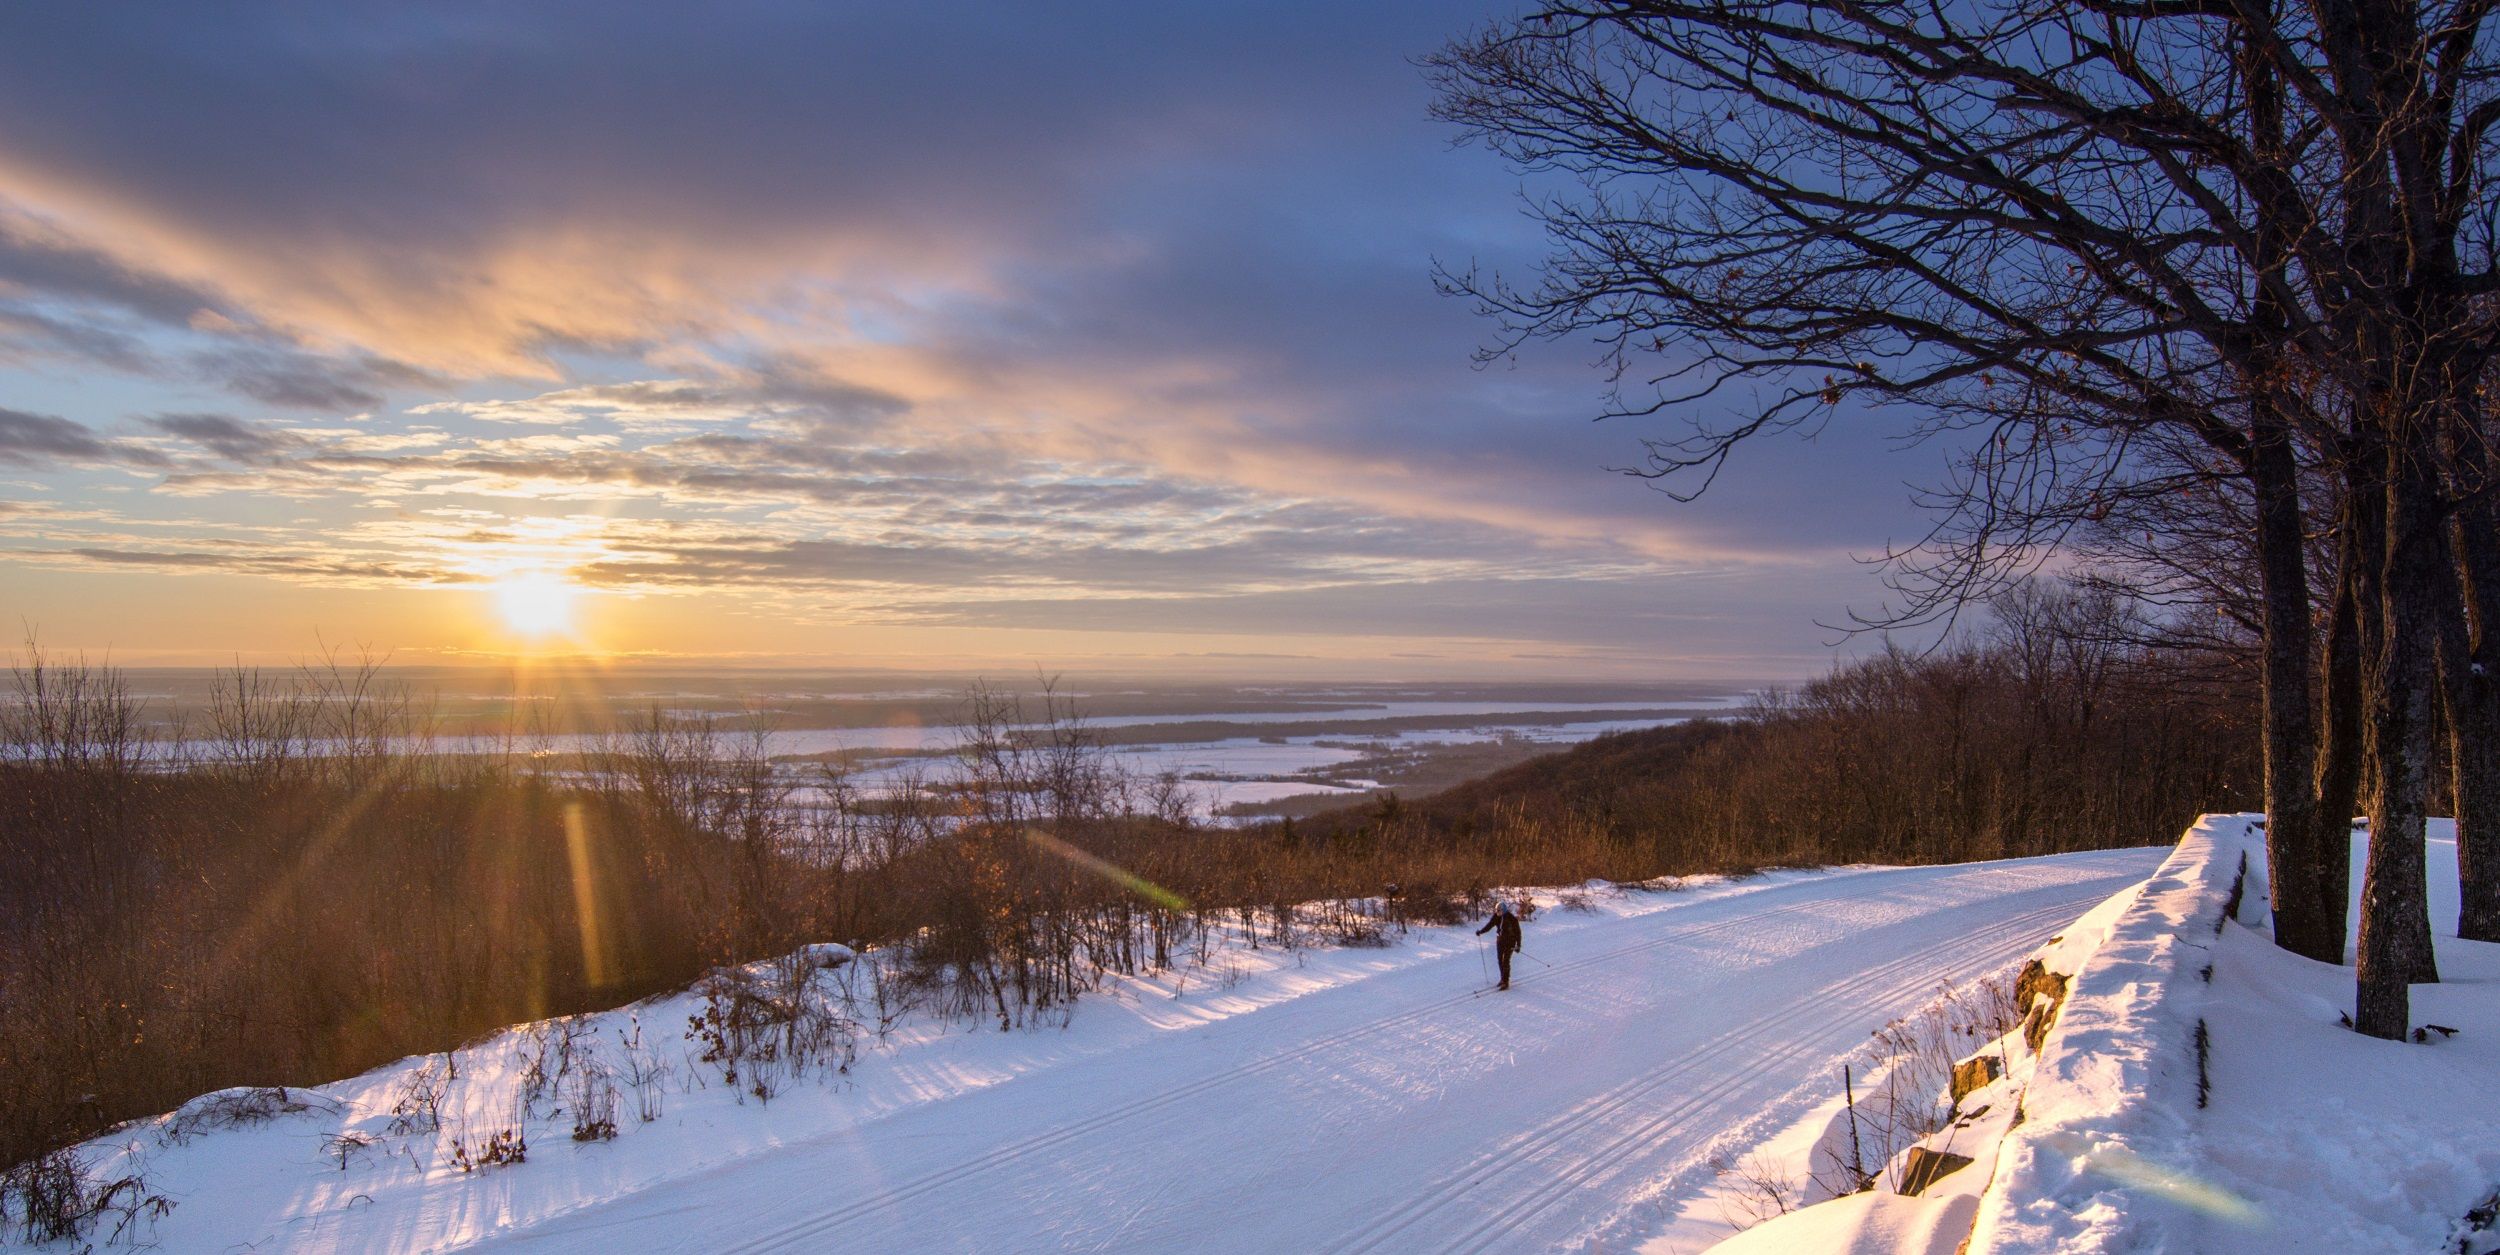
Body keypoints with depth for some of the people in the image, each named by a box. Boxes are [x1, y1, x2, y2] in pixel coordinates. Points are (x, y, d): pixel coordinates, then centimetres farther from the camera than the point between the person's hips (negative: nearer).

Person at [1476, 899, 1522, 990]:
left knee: (1505, 961, -11)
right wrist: (1481, 931, -16)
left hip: (1510, 941, -6)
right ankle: (1503, 979, 23)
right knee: (1500, 960, 8)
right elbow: (1489, 925, 0)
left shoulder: (1512, 918, -19)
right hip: (1500, 940, 6)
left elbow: (1517, 932, -13)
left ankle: (1506, 982, -7)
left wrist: (1518, 945, -14)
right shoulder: (1497, 917, -3)